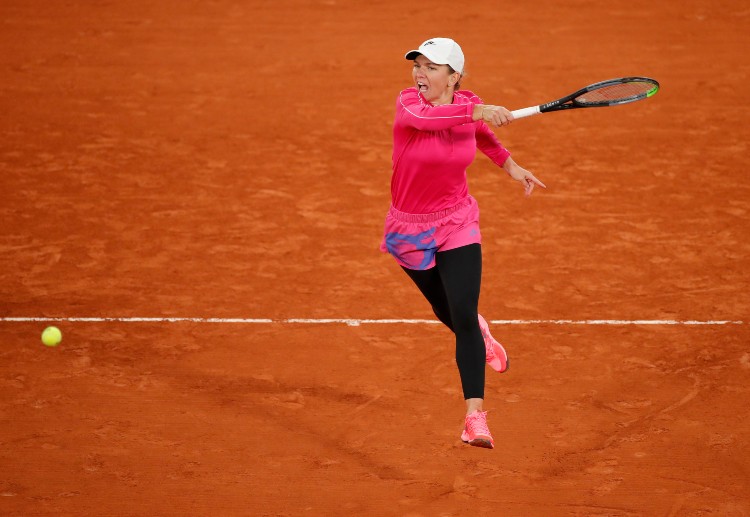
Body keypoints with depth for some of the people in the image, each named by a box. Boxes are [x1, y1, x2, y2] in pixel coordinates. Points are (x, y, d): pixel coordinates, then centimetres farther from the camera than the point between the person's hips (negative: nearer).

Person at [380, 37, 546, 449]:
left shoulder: (469, 105, -8)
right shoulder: (408, 101, -19)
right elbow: (422, 117, -45)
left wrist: (510, 165, 13)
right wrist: (475, 111, -56)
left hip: (457, 225, 0)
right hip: (410, 229, 0)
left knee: (464, 318, -16)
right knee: (448, 315, 19)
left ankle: (475, 415, -17)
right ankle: (480, 337, 56)